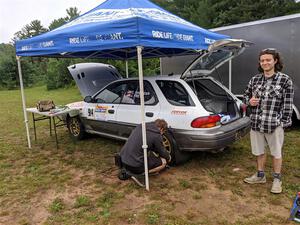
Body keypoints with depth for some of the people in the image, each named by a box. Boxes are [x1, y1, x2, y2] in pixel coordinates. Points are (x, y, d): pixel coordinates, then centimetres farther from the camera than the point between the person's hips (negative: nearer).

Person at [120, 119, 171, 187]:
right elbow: (162, 153, 5)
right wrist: (168, 157, 25)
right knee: (163, 162, 5)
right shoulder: (157, 135, -10)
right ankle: (139, 174, -5)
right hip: (134, 165, -8)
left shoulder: (140, 126, 10)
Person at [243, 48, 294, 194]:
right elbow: (246, 95, 16)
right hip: (256, 123, 4)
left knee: (276, 153, 11)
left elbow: (288, 104, -6)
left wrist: (285, 122, -10)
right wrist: (249, 101, -6)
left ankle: (277, 179, 31)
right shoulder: (255, 79, 5)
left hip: (275, 124, -4)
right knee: (259, 151, 17)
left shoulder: (285, 80, -6)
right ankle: (260, 176, 36)